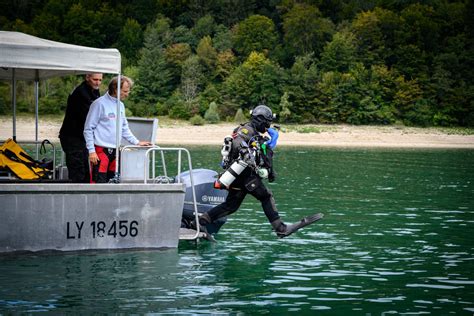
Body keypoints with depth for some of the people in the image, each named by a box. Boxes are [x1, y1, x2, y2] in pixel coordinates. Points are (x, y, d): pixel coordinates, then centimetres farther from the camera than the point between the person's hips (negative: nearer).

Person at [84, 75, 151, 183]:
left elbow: (124, 128, 24)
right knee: (99, 182, -12)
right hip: (101, 150, -7)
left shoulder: (121, 105, 14)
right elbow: (88, 129, -9)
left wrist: (137, 142, 16)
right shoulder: (100, 104, -9)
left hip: (114, 151, 7)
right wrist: (91, 151, -13)